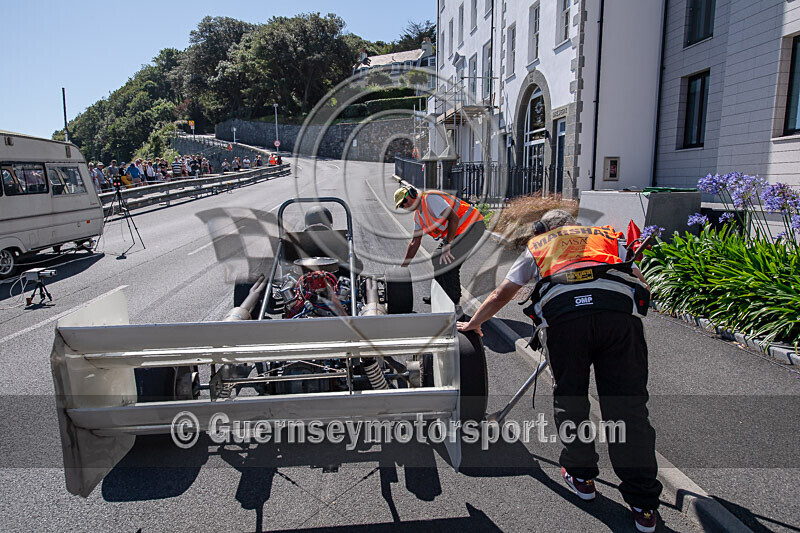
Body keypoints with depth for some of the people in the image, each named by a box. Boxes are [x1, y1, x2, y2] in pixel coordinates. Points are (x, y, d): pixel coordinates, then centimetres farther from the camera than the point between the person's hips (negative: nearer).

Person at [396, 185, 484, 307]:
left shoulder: (430, 198, -18)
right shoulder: (418, 215, 13)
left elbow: (454, 218, -28)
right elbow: (415, 242, 17)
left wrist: (447, 245, -27)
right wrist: (403, 267, 16)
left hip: (472, 226, -11)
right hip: (457, 232, 11)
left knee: (448, 262, -16)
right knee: (436, 259, 12)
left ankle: (453, 302, -4)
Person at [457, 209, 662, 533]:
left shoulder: (536, 246, 33)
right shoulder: (607, 237, 36)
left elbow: (500, 296, 36)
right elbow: (643, 287, 26)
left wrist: (472, 324, 51)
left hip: (561, 311, -1)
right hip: (619, 309, 1)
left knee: (569, 397, 18)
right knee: (628, 404, 8)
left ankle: (581, 475, 32)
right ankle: (644, 505, 15)